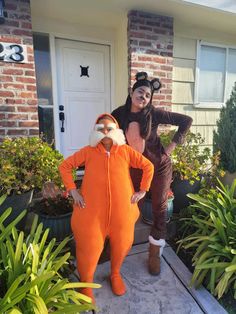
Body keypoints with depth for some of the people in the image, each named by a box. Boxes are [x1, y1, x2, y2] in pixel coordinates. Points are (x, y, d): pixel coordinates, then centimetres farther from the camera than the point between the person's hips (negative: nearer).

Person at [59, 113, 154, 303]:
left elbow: (149, 166, 6)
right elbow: (65, 166, 6)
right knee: (89, 247, 8)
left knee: (121, 244, 17)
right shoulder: (88, 151, 1)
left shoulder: (126, 151, 1)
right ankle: (86, 285, 38)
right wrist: (73, 191, -2)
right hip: (92, 209, -1)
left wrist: (143, 190, 1)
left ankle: (115, 274, 49)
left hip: (122, 209, 2)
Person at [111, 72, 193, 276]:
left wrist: (173, 145, -10)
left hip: (160, 165, -1)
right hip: (135, 168, 2)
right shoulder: (119, 114, -8)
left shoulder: (155, 114, -15)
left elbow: (187, 120, -9)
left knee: (160, 209, 7)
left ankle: (154, 254, 28)